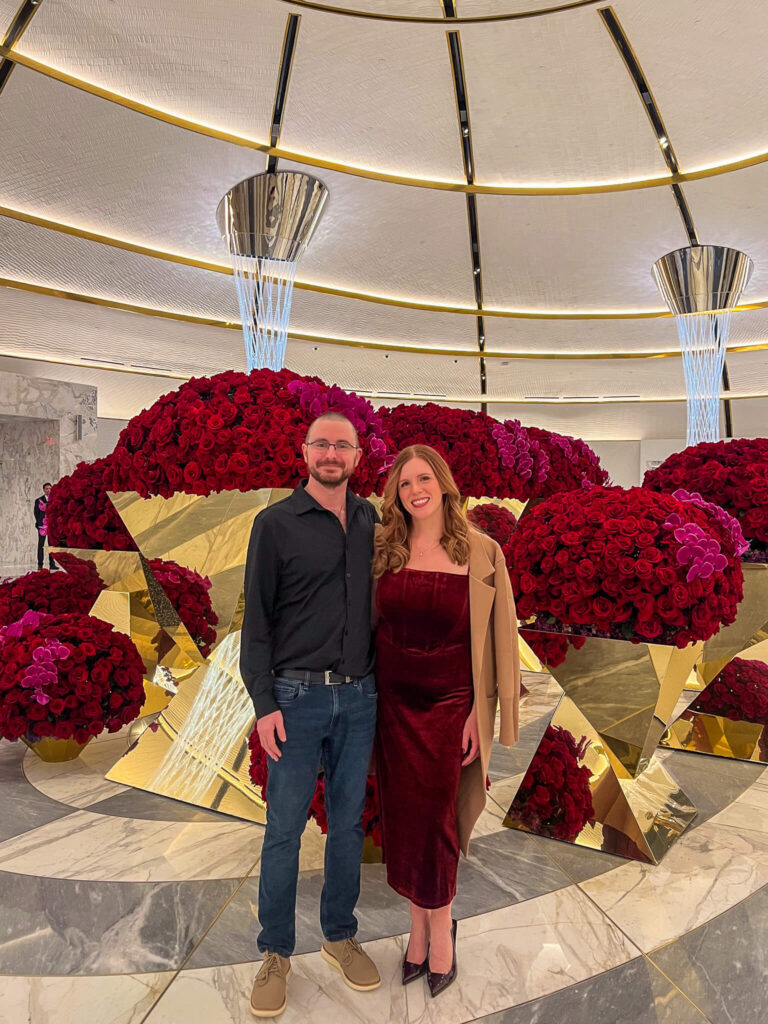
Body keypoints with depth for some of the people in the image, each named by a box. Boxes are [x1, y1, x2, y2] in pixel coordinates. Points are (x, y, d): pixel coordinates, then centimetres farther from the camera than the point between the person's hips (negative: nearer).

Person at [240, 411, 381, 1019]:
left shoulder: (370, 522, 6)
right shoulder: (276, 524, -5)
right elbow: (257, 619, -5)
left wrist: (382, 682, 9)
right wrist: (264, 703, -11)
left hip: (359, 697, 4)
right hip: (297, 697, -3)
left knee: (349, 822, 16)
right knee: (285, 828, 8)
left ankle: (341, 935, 37)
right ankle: (276, 953, 29)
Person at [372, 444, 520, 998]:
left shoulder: (482, 552, -8)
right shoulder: (382, 549, -1)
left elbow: (497, 637, -4)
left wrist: (481, 713, -6)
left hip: (450, 703, -2)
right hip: (394, 699, 3)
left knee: (435, 817, 8)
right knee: (403, 814, 13)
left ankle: (440, 923, 36)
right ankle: (421, 924, 37)